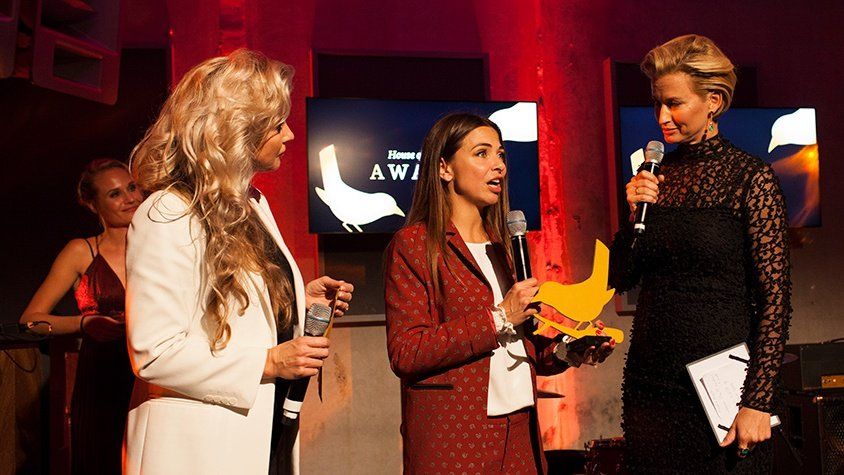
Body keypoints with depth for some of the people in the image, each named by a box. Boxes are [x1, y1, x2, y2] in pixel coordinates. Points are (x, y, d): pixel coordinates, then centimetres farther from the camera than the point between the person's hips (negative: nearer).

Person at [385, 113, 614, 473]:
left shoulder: (501, 247, 15)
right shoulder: (412, 245, -6)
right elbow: (405, 355, -15)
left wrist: (563, 350, 1)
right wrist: (498, 318, -17)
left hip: (518, 431, 6)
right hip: (451, 438, -6)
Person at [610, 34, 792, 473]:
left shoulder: (751, 177, -7)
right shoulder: (654, 176, 7)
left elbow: (775, 299, -10)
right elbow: (620, 280, 10)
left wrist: (758, 401, -15)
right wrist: (633, 215, -6)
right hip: (650, 379, 5)